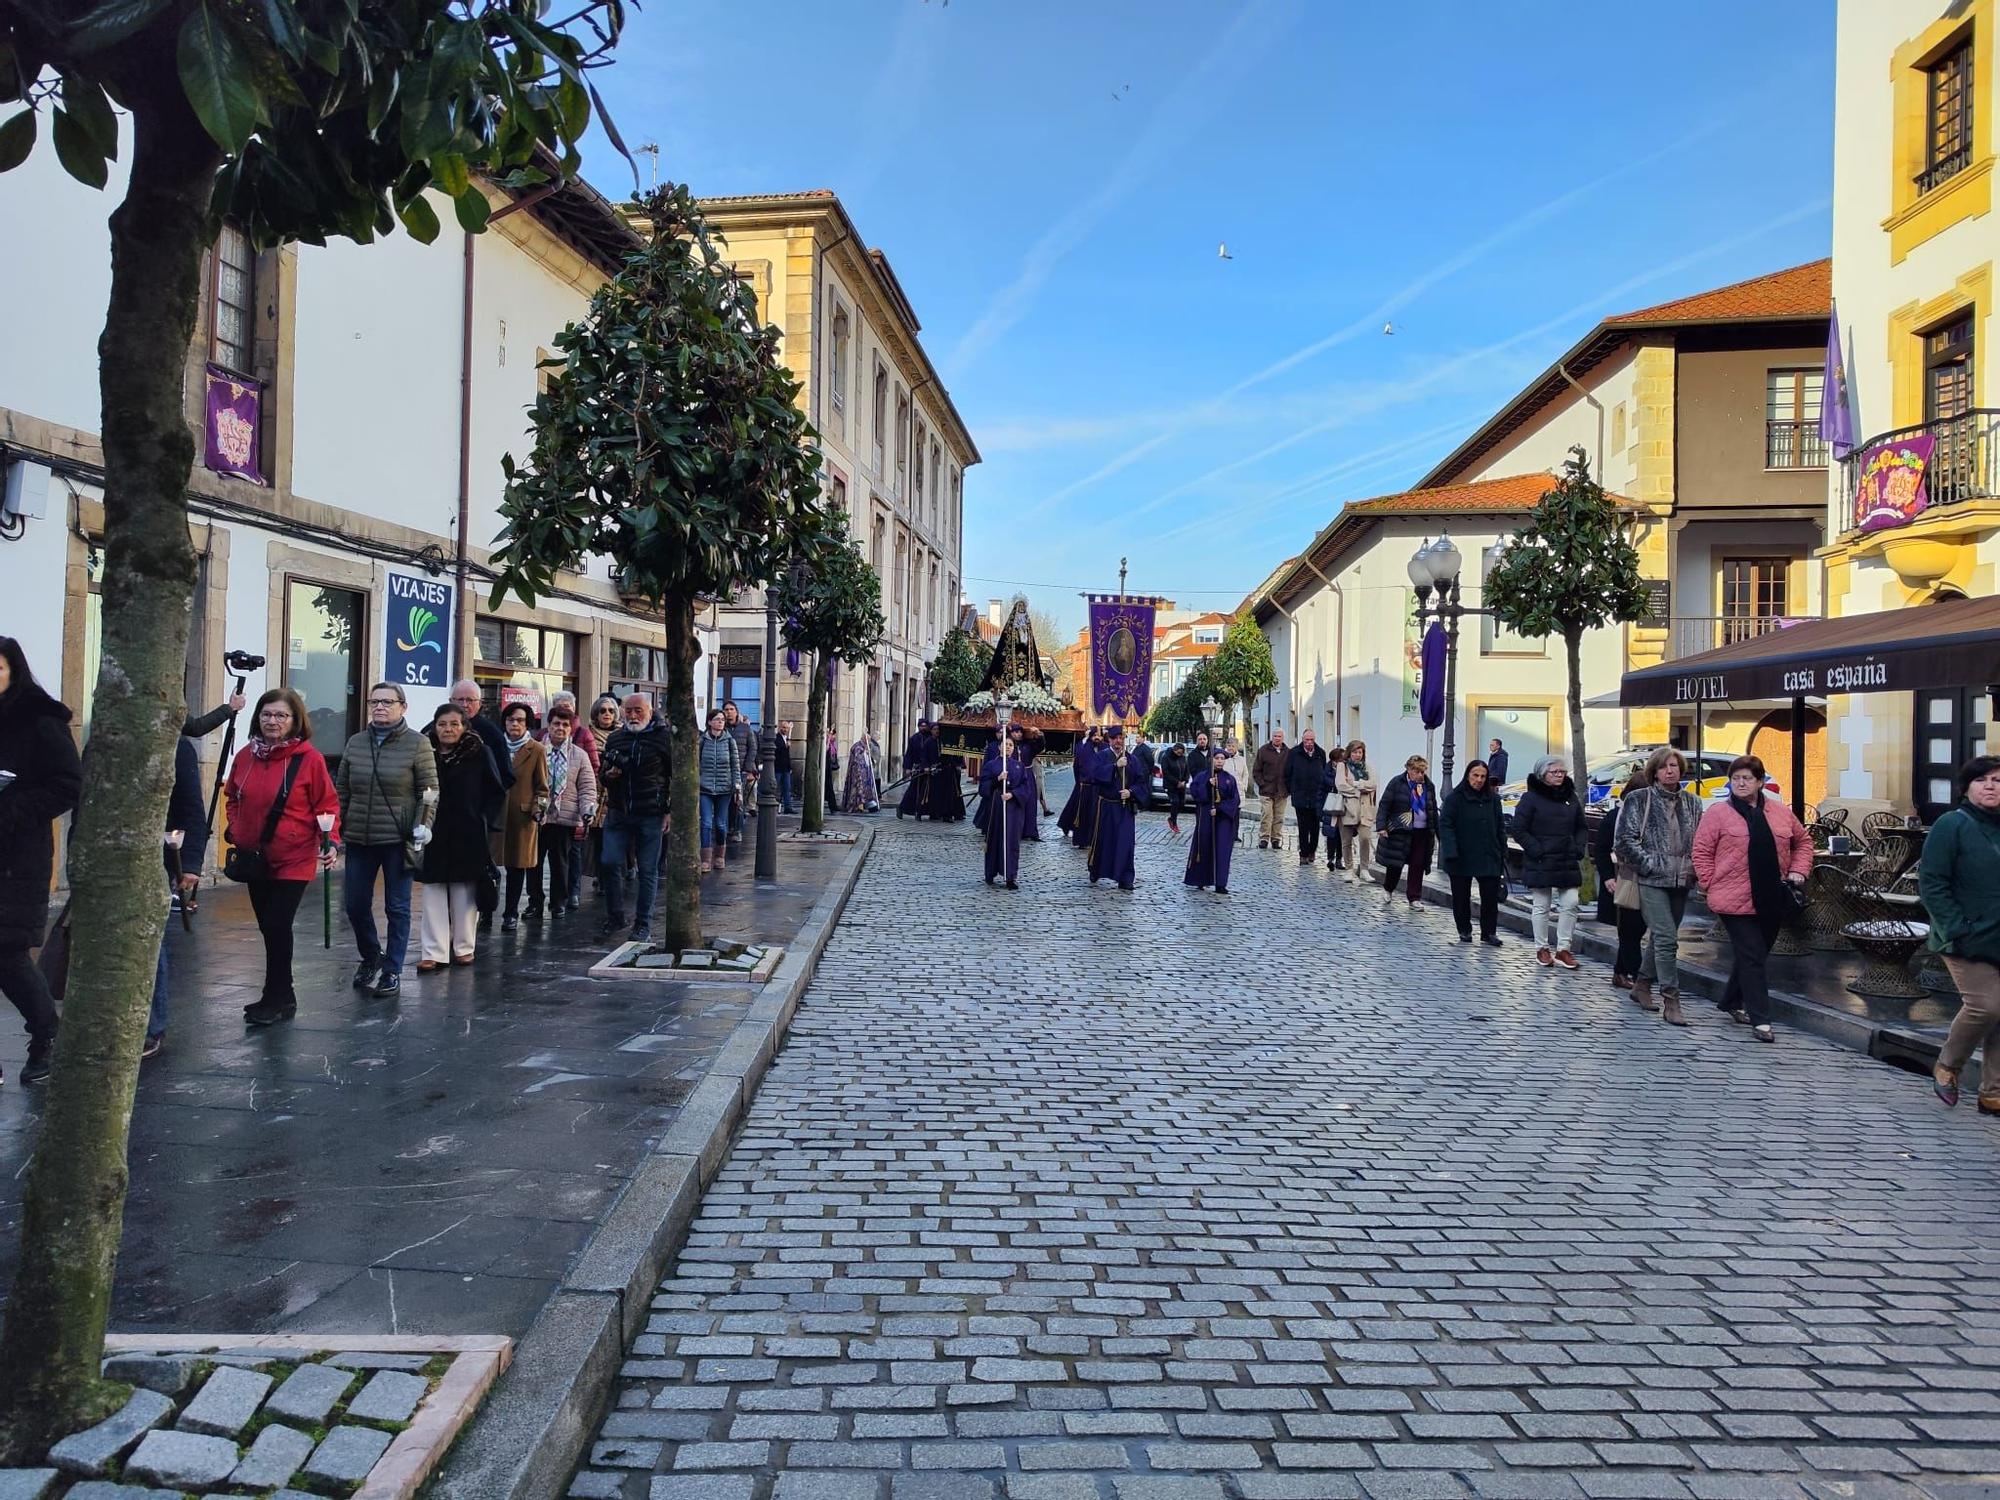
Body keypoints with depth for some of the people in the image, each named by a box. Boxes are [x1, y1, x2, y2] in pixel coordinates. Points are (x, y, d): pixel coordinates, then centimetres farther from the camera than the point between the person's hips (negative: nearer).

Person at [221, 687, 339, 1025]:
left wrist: (332, 840, -17)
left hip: (293, 860, -6)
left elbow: (328, 805, -6)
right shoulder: (245, 756, 5)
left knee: (277, 926, -8)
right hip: (254, 858, 6)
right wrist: (234, 829, 6)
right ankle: (283, 995, 27)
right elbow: (232, 798, 19)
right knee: (268, 927, 13)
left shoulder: (309, 757, -10)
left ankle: (275, 1000, 6)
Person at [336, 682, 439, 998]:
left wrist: (422, 825, -11)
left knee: (397, 907, 3)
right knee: (355, 905, 9)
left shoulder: (417, 743, -4)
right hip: (359, 840, 4)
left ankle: (392, 970, 14)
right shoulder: (355, 744, 8)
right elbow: (341, 790, 13)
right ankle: (370, 957, 33)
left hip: (398, 840, -4)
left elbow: (429, 791, -4)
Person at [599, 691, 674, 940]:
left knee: (648, 871, 3)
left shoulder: (663, 737, -1)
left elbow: (675, 777, 0)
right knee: (610, 864, -3)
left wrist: (671, 811, -5)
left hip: (651, 816, -3)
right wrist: (607, 776, -2)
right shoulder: (615, 738, 12)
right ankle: (614, 917, 15)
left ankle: (643, 925, 11)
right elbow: (603, 777, 22)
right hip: (617, 814, 4)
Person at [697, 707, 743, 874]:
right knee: (706, 823, -8)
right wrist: (694, 785, 1)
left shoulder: (730, 741, 4)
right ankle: (705, 860, -7)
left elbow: (736, 766, 6)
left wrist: (738, 787, 2)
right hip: (705, 788, -1)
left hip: (724, 788, 1)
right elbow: (696, 765, 4)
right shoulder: (702, 740, 1)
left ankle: (720, 857, 24)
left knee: (721, 824, 7)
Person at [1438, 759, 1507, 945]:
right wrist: (1450, 852, -20)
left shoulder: (1493, 799, 8)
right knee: (1461, 897, 7)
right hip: (1461, 858, -3)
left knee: (1491, 895, -1)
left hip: (1488, 858, 3)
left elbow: (1500, 828, 13)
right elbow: (1445, 825, -11)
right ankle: (1464, 931, 21)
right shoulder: (1454, 798, -5)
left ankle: (1489, 932, 11)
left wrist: (1503, 852, 8)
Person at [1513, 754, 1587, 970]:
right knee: (1541, 907, 3)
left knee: (1570, 904, 0)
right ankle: (1542, 948, 14)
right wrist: (1536, 850, -15)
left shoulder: (1571, 797, 11)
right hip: (1540, 863, -5)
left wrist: (1579, 848, 4)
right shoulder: (1531, 798, -5)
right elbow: (1519, 830, -8)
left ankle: (1563, 948, 9)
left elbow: (1580, 828, 20)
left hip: (1568, 862, 5)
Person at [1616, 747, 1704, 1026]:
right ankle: (1671, 1001, -9)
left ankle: (1641, 985, 29)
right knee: (1666, 939, -12)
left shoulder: (1692, 802, 11)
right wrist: (1651, 864, -10)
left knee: (1660, 937, 13)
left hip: (1681, 882, 5)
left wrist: (1693, 868, 3)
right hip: (1651, 881, -5)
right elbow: (1624, 840, -7)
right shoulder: (1638, 800, -2)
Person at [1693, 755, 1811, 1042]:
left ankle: (1731, 1003, 34)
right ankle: (1760, 1019, -2)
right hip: (1736, 900, -5)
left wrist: (1799, 870, 9)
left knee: (1754, 955, 15)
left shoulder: (1780, 812, 9)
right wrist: (1711, 884, -9)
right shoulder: (1718, 813, -3)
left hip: (1772, 900, 5)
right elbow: (1702, 851, -3)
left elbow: (1803, 840, 22)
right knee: (1751, 957, -6)